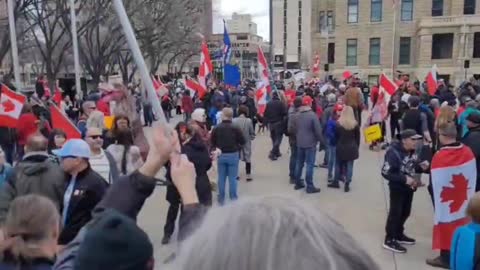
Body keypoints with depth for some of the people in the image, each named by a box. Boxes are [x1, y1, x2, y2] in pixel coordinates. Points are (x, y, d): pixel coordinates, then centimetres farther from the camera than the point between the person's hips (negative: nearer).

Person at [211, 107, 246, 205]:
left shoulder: (216, 128, -8)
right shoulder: (235, 128, -13)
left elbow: (212, 142, -1)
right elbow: (243, 142, -7)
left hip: (221, 155, 2)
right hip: (233, 155, -2)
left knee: (221, 178, 11)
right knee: (232, 177, 7)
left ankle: (221, 198, 19)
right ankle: (233, 197, 14)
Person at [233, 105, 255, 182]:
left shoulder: (234, 121, -13)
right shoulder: (249, 121, -14)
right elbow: (252, 133, -7)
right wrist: (251, 138, 12)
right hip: (247, 142, -1)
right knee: (248, 159, 11)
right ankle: (248, 176, 13)